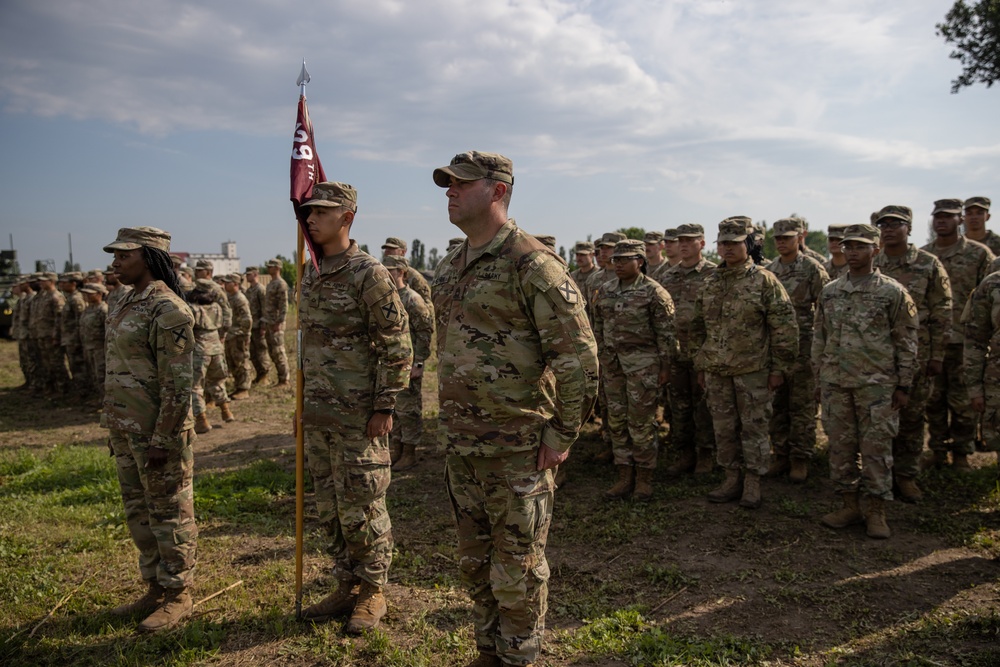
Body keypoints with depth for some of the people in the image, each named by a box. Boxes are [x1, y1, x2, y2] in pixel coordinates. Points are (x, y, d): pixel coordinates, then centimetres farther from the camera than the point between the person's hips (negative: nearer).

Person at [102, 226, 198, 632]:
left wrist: (162, 440, -20)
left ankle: (178, 596, 17)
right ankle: (155, 589, 31)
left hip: (157, 432, -9)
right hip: (126, 430, 10)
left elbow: (178, 383, -20)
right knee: (138, 512, 17)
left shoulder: (167, 309, -17)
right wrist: (114, 427, 19)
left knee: (170, 513, 3)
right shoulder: (128, 303, 12)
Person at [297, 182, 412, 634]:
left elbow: (397, 346, -14)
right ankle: (347, 587, 30)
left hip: (358, 417, -8)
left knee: (361, 507, 2)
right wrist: (303, 405, 18)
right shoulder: (311, 275, 12)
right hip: (318, 417, 8)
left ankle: (373, 592, 20)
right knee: (330, 509, 15)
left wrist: (384, 407, -16)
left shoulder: (368, 274, -12)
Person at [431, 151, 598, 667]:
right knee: (473, 563, 20)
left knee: (517, 569, 8)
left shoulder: (531, 264, -15)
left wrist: (563, 434, -14)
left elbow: (579, 356, -17)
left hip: (515, 449, -8)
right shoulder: (454, 265, 11)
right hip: (460, 445, 8)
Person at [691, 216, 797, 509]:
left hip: (753, 370, -5)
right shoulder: (710, 283, 9)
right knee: (724, 427, 11)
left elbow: (785, 327, -7)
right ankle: (732, 478, 23)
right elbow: (699, 328, 16)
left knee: (754, 427, 4)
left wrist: (779, 368, -10)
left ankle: (753, 483, 16)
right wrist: (701, 366, 14)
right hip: (716, 370, 5)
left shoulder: (765, 280, -7)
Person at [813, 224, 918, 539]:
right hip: (836, 383, 4)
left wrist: (903, 385, -4)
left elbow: (906, 342, -1)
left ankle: (876, 512, 12)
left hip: (877, 383, -4)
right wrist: (820, 379, 11)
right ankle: (850, 506, 19)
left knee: (876, 447, 1)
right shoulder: (829, 292, 8)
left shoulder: (893, 292, -3)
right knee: (841, 445, 8)